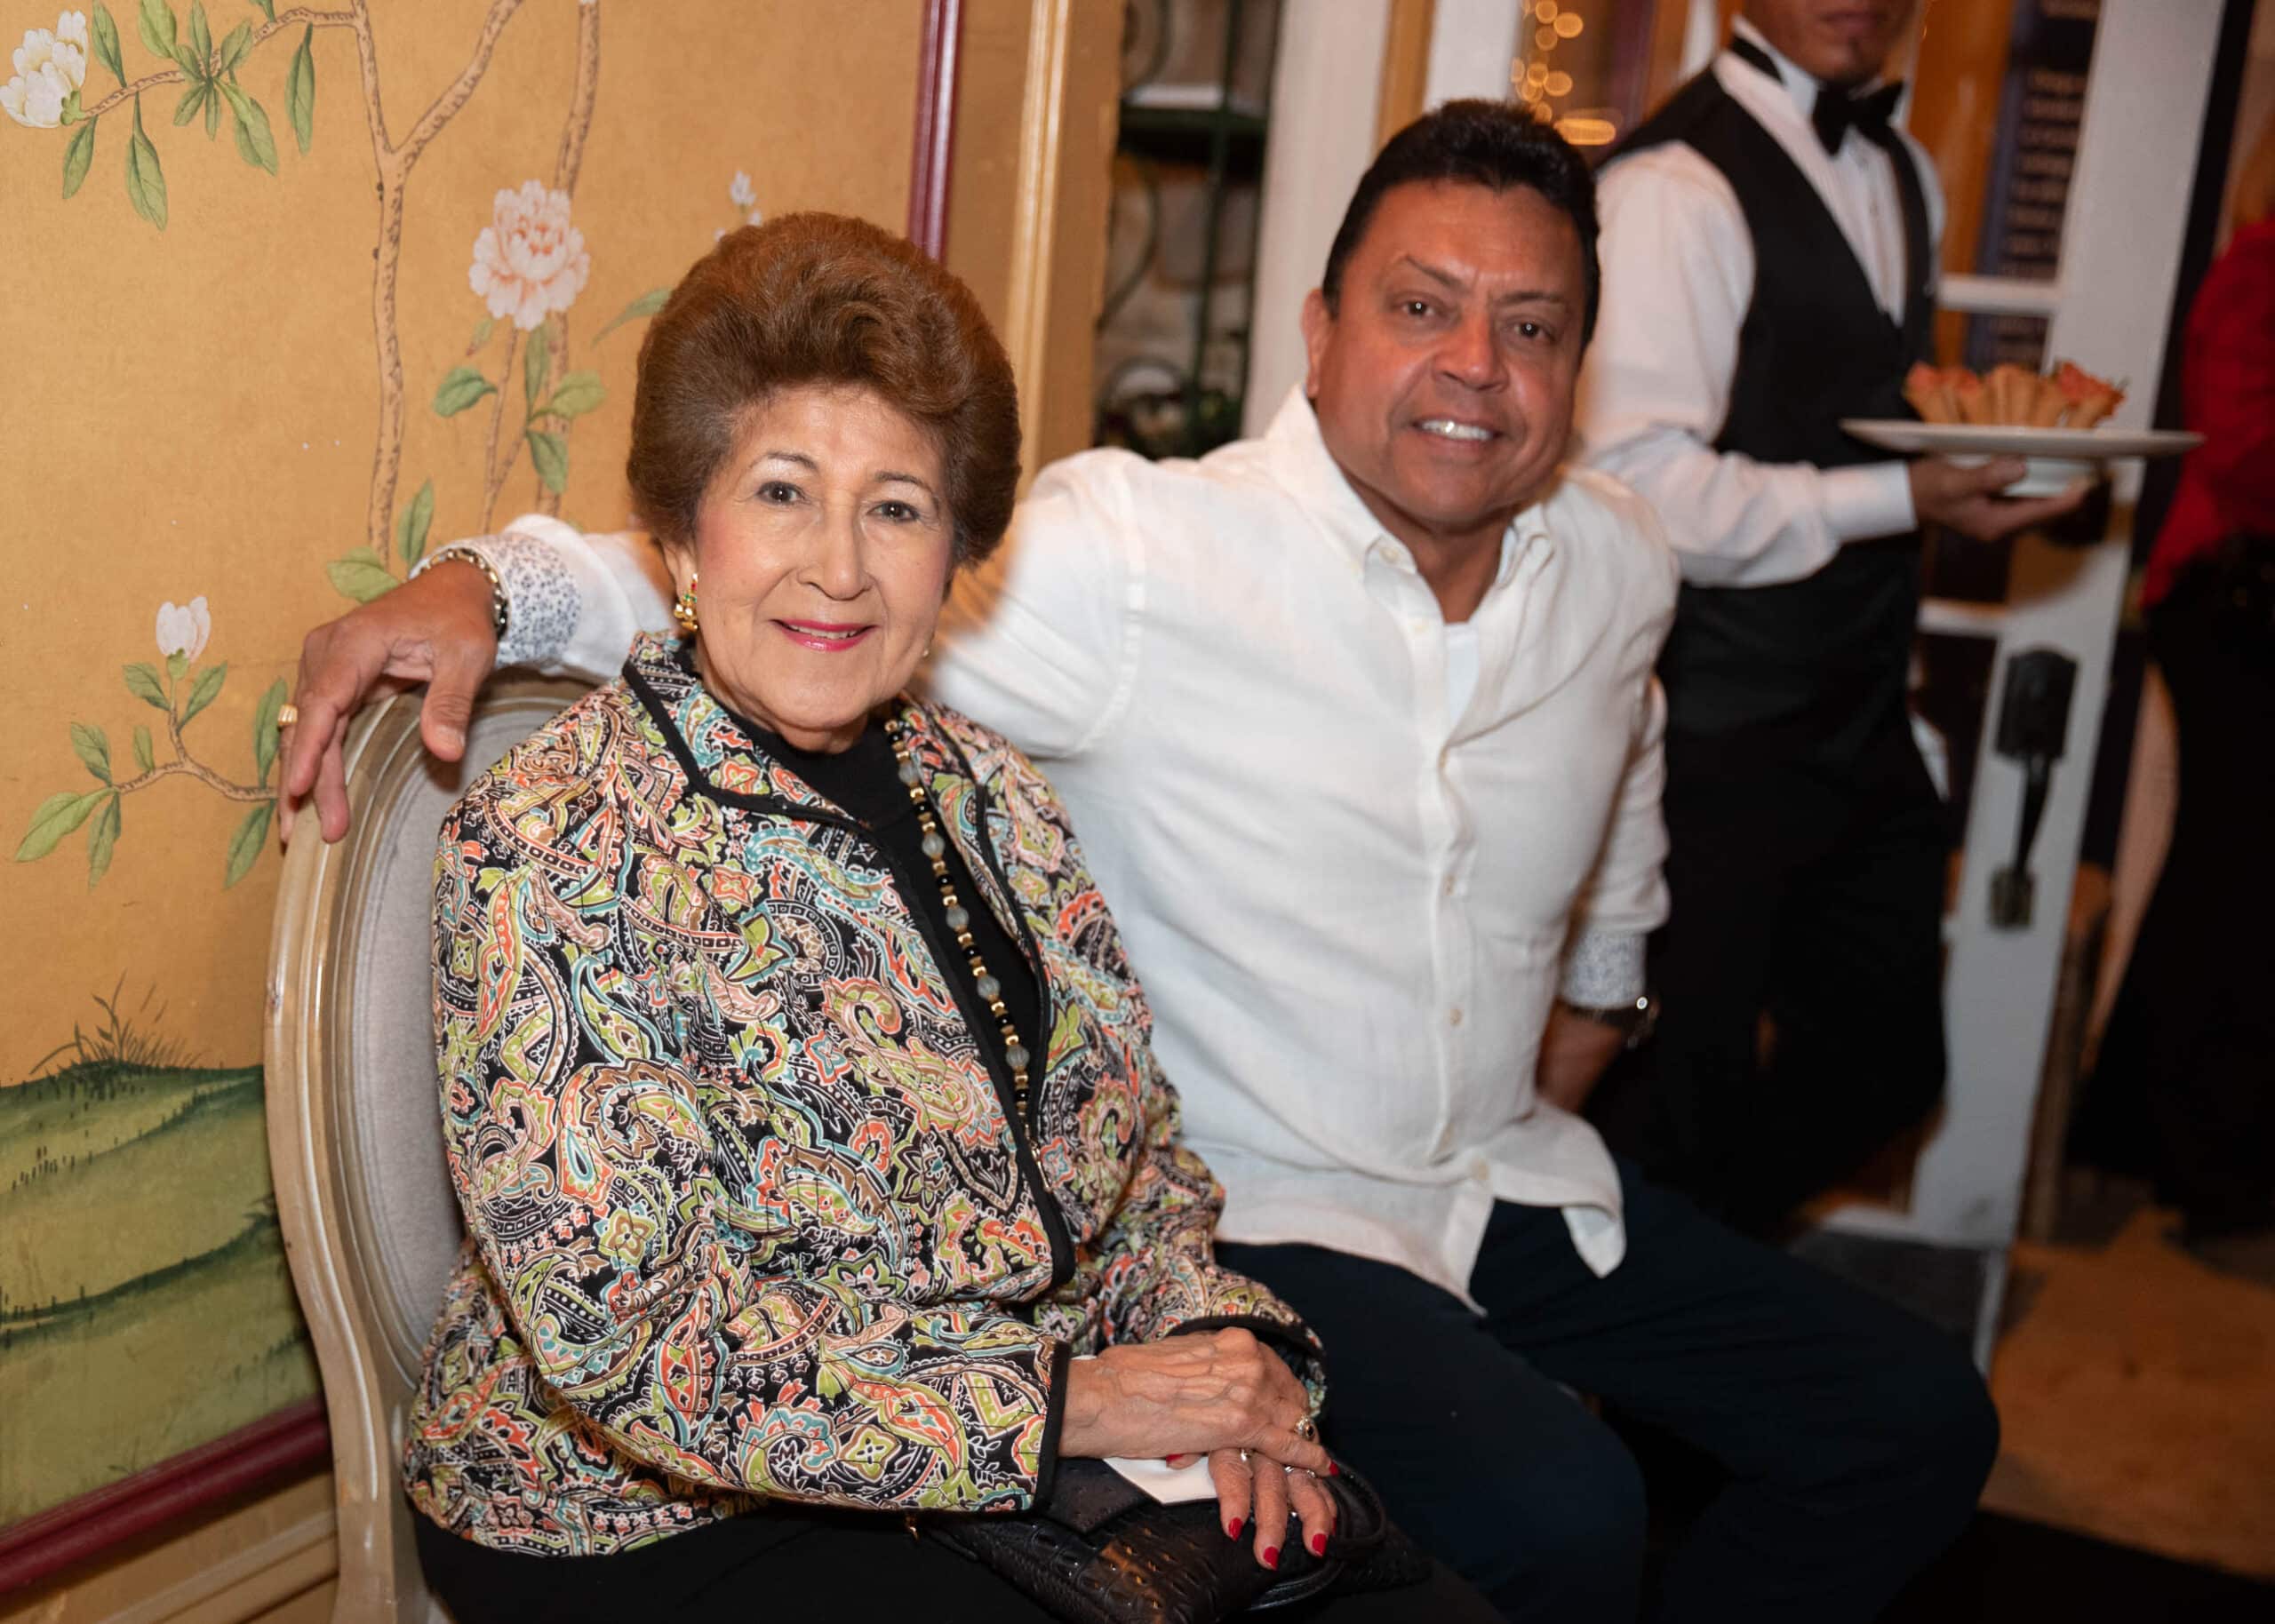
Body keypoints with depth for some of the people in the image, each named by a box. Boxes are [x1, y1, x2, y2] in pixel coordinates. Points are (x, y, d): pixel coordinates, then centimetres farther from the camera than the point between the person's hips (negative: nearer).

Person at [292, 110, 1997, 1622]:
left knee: (1918, 1416, 9)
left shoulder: (1619, 566, 1)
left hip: (1516, 1184, 7)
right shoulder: (1136, 557, -19)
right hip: (1241, 1216, -7)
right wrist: (495, 583, -36)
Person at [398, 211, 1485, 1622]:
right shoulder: (550, 850, -16)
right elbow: (625, 1337, -21)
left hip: (1048, 1452, 6)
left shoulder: (991, 796, 4)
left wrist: (1215, 1335, -10)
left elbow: (1136, 1147, 10)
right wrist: (1058, 1399, -22)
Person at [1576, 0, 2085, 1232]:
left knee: (1885, 1068, 18)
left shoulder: (1905, 177, 15)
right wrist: (1902, 499, -20)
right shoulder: (1677, 182, -15)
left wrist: (2015, 433, 7)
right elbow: (1638, 484, -23)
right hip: (1711, 745, -9)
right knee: (1688, 1095, 1)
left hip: (1864, 729, 9)